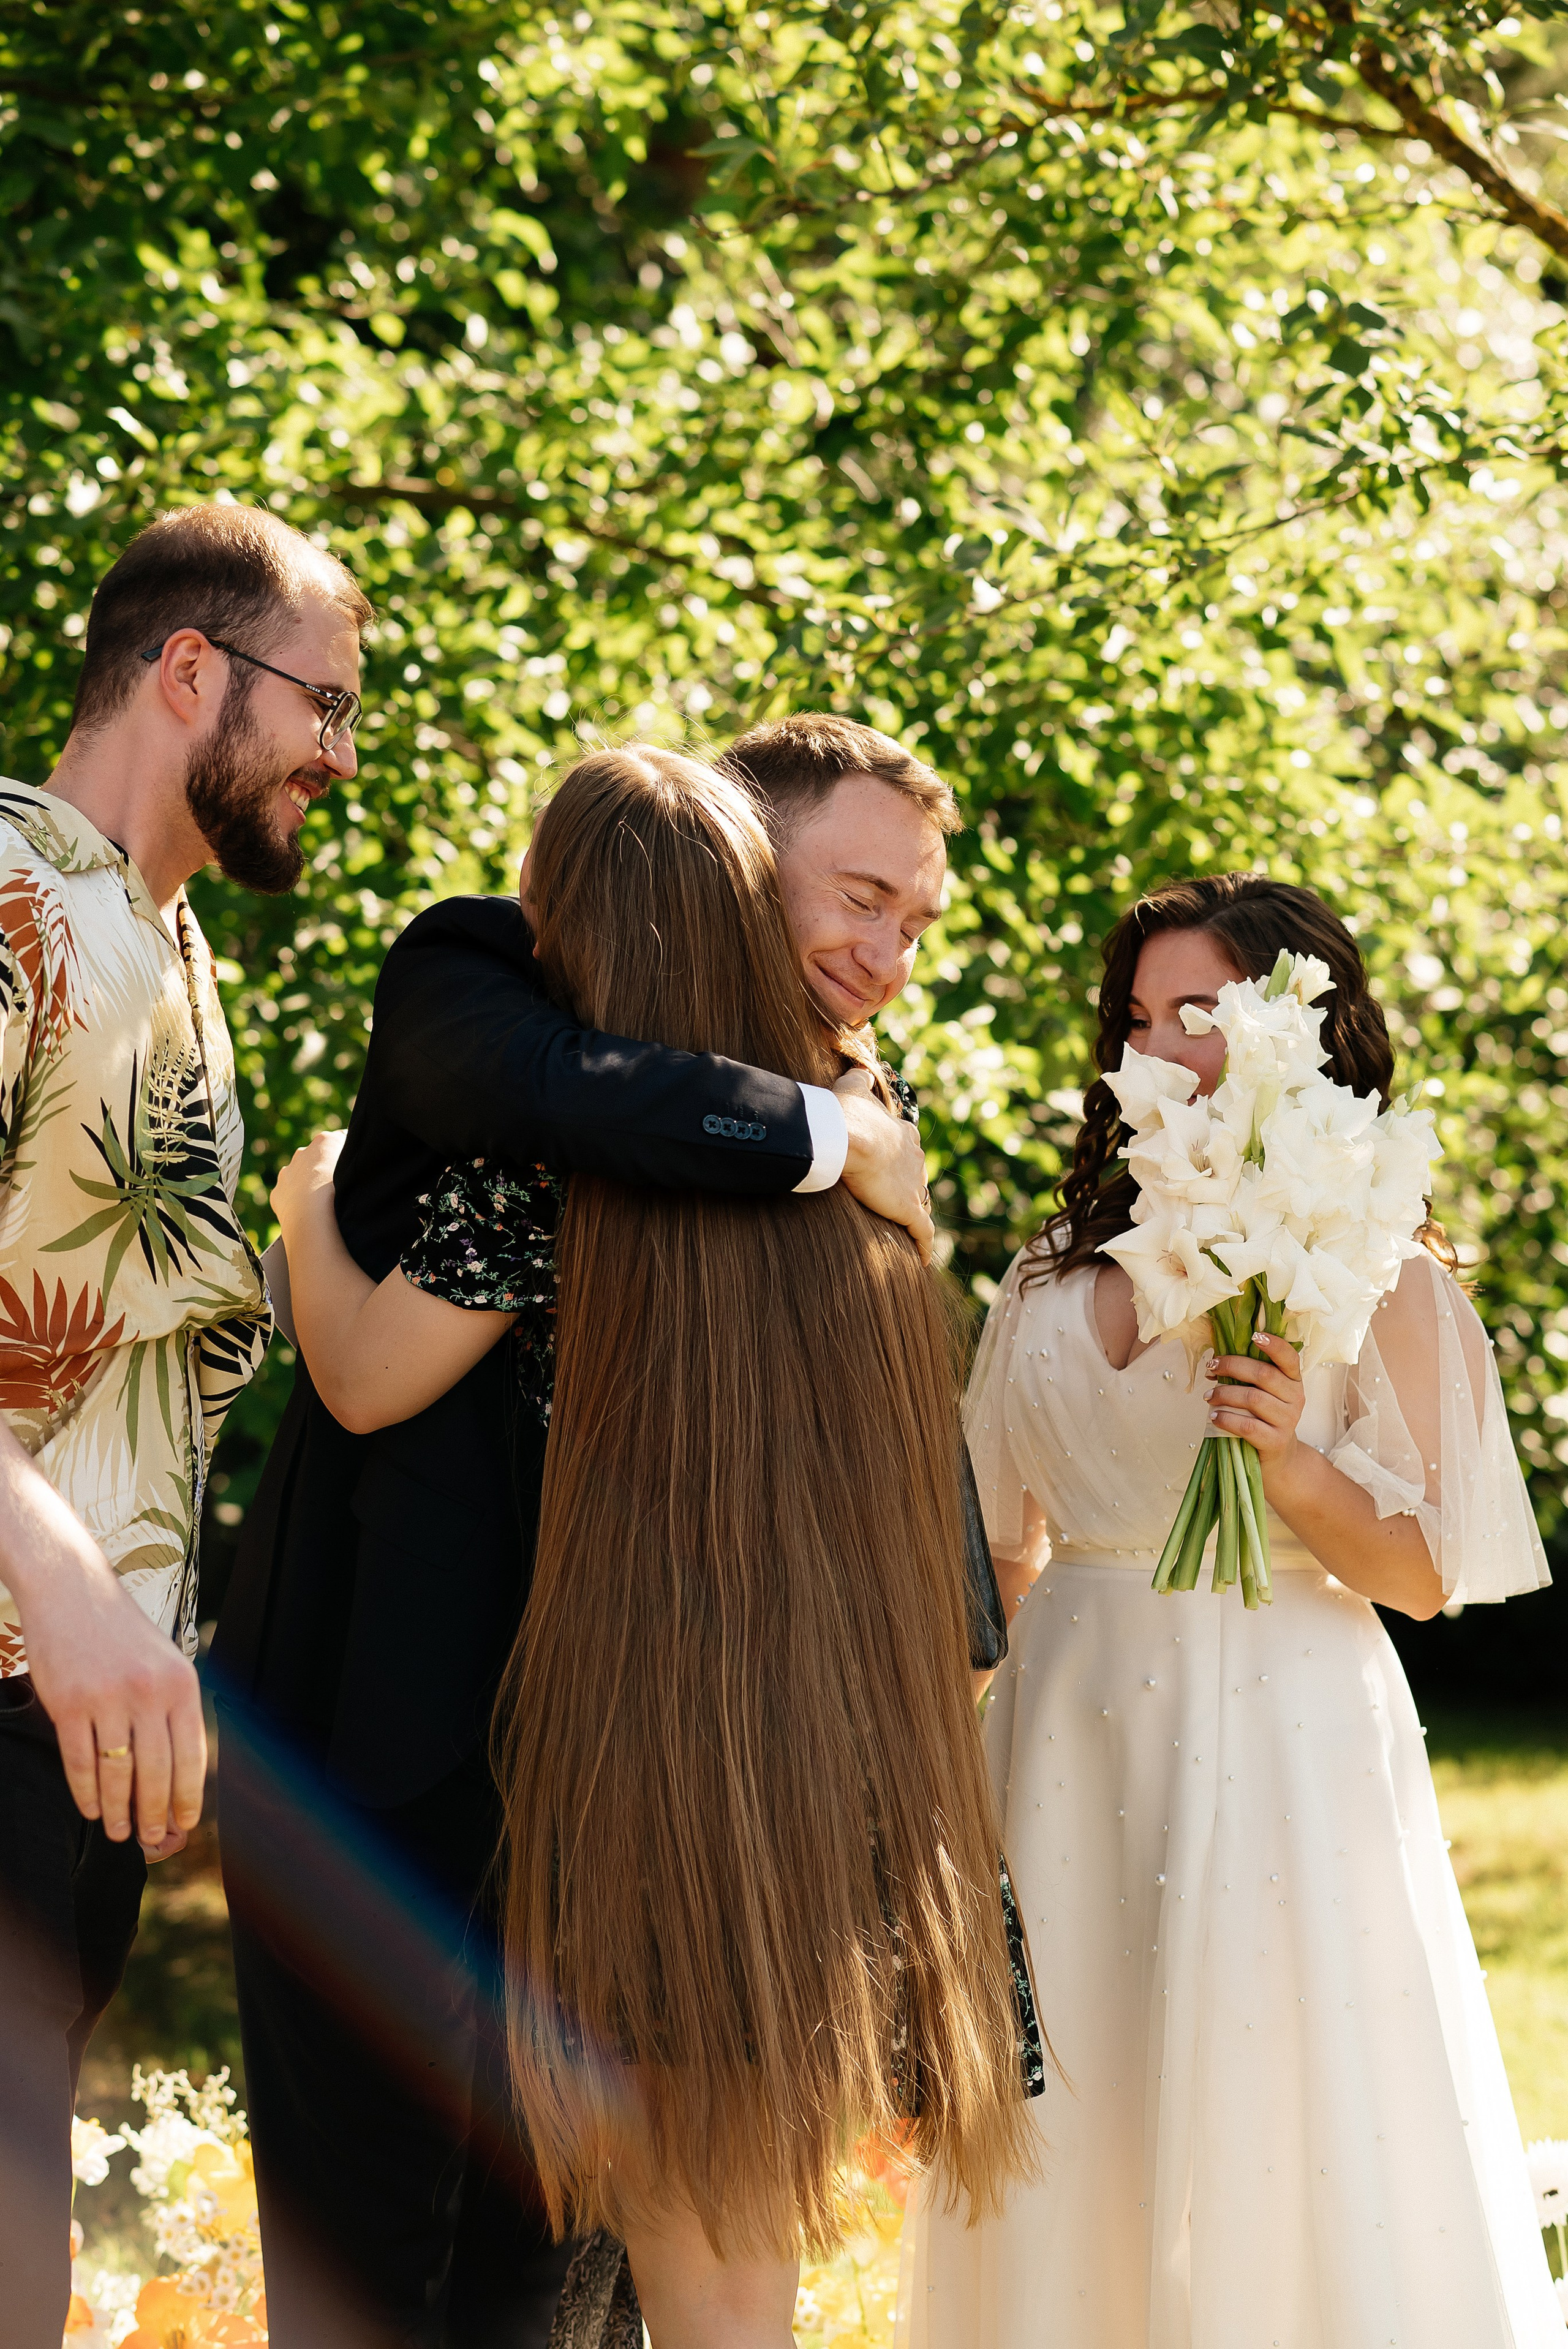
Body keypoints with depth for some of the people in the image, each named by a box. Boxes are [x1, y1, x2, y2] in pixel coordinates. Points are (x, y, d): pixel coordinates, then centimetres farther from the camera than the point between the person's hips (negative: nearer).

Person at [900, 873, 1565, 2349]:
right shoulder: (1056, 1281, 10)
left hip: (1281, 1750, -4)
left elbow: (1423, 1576, -4)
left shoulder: (1381, 1284, -3)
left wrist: (1297, 1468, -21)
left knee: (1282, 2162, -3)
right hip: (1075, 1739, 4)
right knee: (1072, 2155, 6)